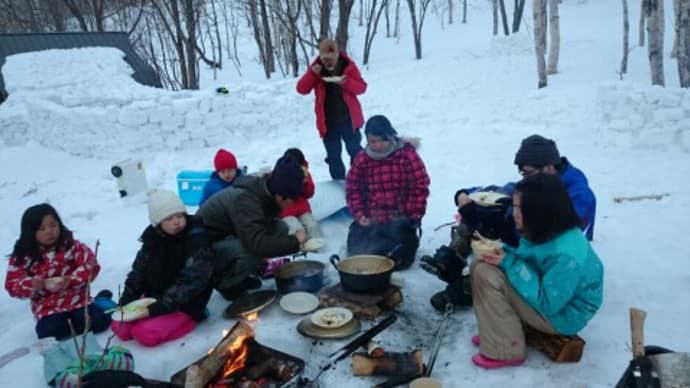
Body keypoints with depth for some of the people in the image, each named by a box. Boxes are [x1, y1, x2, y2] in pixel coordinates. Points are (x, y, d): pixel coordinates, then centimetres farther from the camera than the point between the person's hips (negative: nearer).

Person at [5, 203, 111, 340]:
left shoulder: (71, 244, 1)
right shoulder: (22, 257, 1)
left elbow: (91, 265, -6)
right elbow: (13, 285, -1)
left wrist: (71, 280, -23)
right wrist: (41, 285, -21)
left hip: (78, 299, 0)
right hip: (48, 308, 1)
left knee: (97, 322, -22)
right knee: (51, 333, -25)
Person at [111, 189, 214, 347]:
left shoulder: (197, 240, -19)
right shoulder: (152, 237, 1)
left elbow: (190, 282, -25)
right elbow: (138, 272, 6)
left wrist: (158, 308, -28)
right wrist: (125, 304, -6)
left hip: (184, 305, -6)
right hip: (154, 298, 7)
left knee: (145, 333, -23)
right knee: (119, 326, -7)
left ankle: (187, 319, -2)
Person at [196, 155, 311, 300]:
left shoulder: (264, 190, -7)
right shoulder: (245, 201, -33)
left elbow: (263, 228, 9)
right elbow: (258, 244, -42)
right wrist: (295, 241, -29)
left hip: (229, 236, 9)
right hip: (205, 246, -9)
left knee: (280, 228, -6)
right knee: (253, 250, -35)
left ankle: (245, 273, 6)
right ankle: (224, 283, -6)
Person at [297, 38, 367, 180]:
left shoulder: (348, 64, -6)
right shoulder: (316, 68, -3)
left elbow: (362, 87, -5)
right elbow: (301, 89, -6)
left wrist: (346, 82, -24)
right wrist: (312, 73, -21)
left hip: (349, 118, -1)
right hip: (327, 121, 1)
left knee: (355, 151, 8)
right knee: (333, 156, 8)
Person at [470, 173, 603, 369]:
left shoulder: (566, 256, -34)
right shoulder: (545, 231, -8)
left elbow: (546, 303, -29)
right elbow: (520, 255, 9)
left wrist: (509, 263, -27)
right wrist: (500, 252, -14)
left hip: (561, 314, -9)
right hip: (545, 287, 9)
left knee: (486, 276, -22)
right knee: (481, 266, -2)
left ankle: (505, 351, -9)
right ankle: (496, 332, 8)